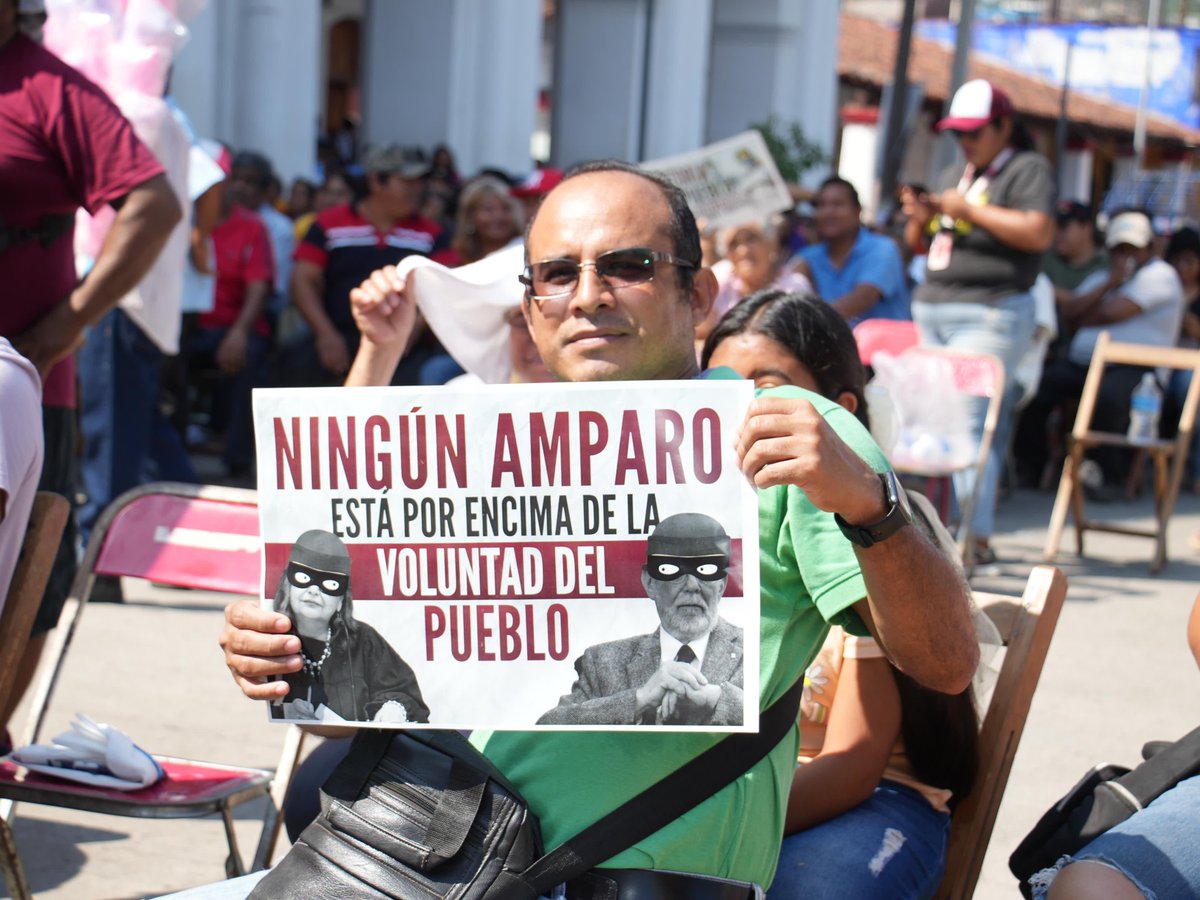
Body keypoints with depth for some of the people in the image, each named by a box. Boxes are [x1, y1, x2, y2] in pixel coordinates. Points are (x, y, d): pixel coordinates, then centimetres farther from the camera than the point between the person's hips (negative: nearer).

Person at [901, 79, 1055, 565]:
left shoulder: (1029, 169, -1)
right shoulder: (954, 175, 23)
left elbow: (1039, 232, -16)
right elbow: (918, 244, 27)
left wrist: (969, 208, -14)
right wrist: (919, 219, 4)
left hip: (990, 314, -8)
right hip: (932, 308, 8)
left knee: (969, 421, -16)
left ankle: (976, 536, -17)